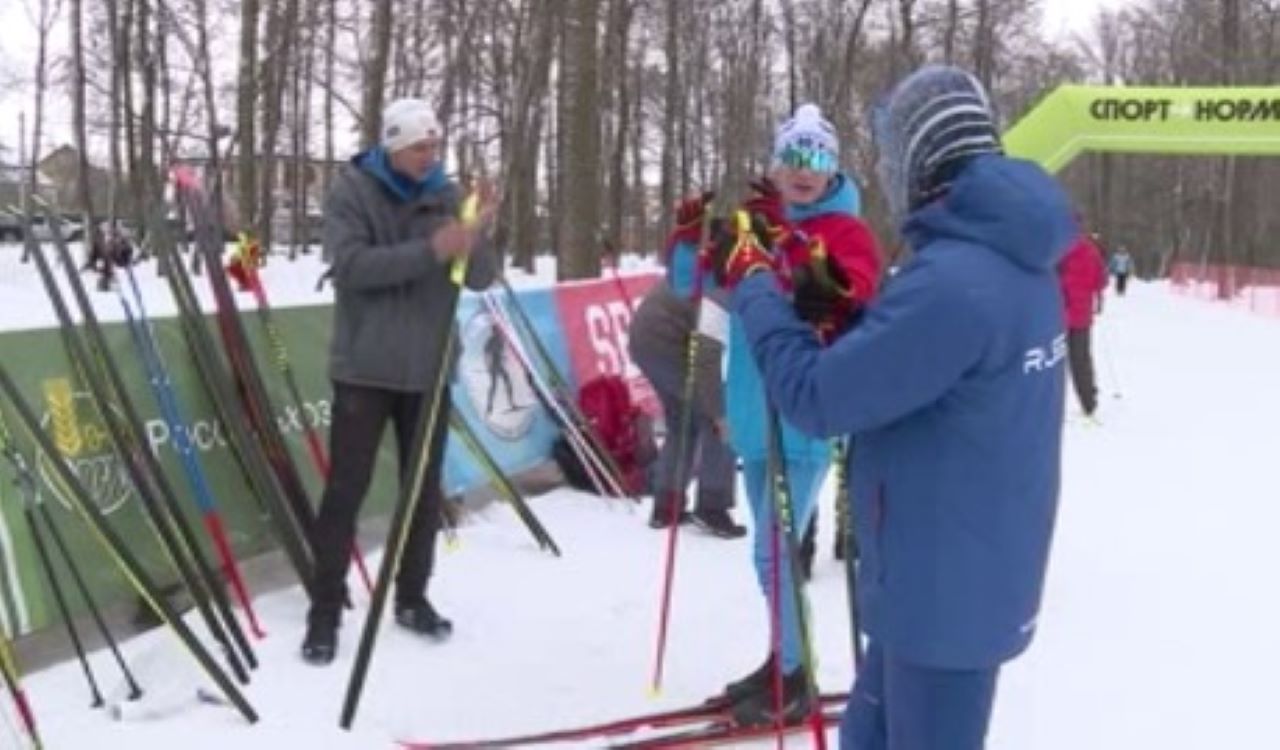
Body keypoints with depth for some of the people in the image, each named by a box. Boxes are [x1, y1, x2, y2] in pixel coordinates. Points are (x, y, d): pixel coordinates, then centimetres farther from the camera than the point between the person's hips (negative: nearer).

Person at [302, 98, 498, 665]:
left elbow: (482, 279, 1)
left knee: (425, 490, 11)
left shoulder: (447, 196, 5)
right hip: (365, 368, -4)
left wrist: (476, 239, -21)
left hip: (429, 368, 4)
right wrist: (429, 252, -29)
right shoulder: (351, 192, -5)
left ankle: (412, 598, 25)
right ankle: (325, 612, 7)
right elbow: (350, 265, -21)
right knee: (346, 489, -2)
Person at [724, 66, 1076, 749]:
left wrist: (754, 288, -9)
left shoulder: (952, 279, -28)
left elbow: (816, 399, -23)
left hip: (944, 590, -9)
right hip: (975, 573, 9)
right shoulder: (1017, 260, 4)